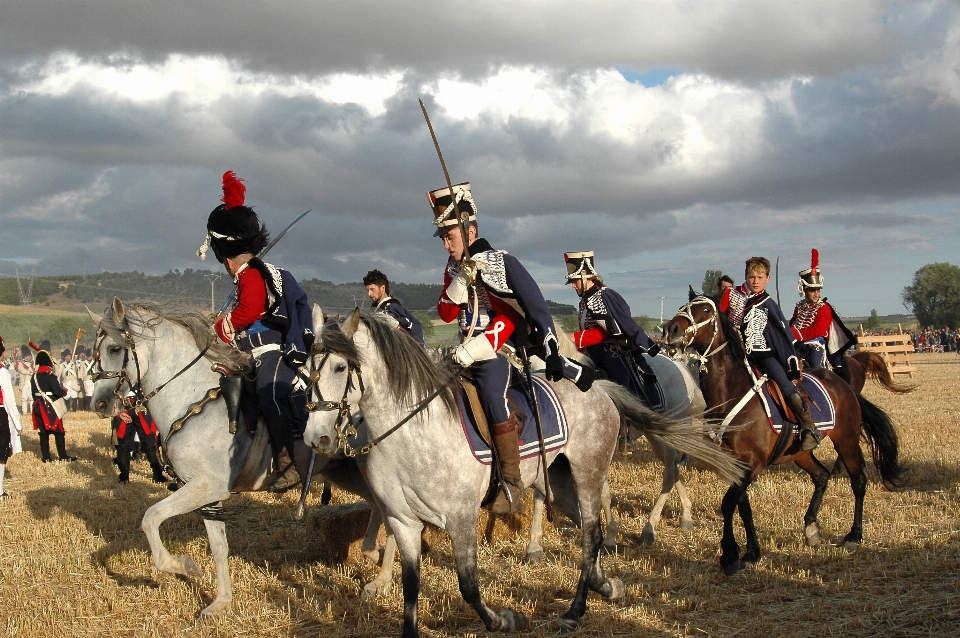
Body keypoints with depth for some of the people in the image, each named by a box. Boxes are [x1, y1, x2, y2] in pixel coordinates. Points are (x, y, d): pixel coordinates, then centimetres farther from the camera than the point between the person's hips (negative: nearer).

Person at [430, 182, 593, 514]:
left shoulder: (502, 263, -10)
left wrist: (553, 357, -15)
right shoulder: (454, 268, 9)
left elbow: (537, 310, -11)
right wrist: (459, 283, -11)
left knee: (492, 394, -29)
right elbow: (446, 314, 7)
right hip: (467, 354, 8)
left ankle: (511, 480, -25)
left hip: (500, 351, -8)